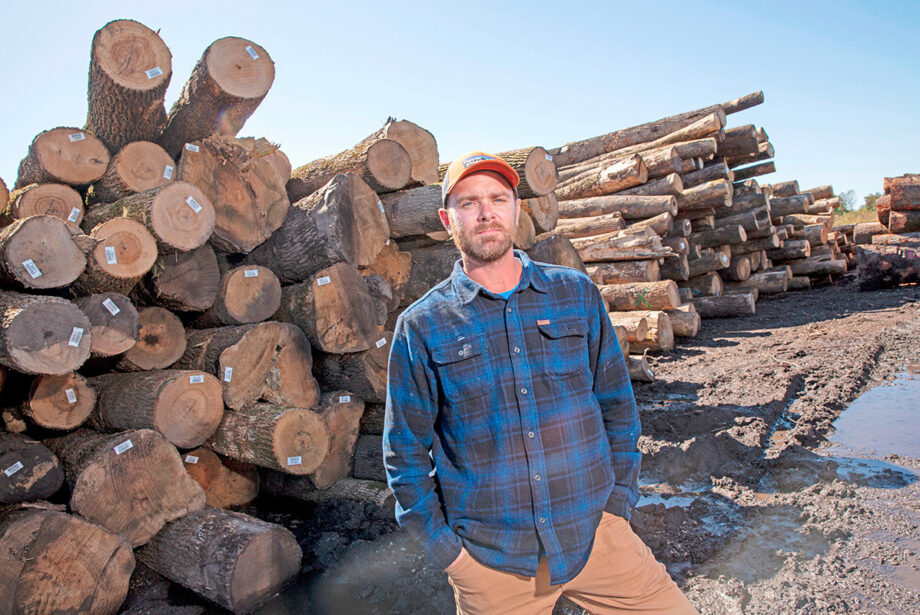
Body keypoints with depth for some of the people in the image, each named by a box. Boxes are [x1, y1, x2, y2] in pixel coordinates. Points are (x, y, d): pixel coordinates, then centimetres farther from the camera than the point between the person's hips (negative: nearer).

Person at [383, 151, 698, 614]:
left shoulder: (577, 293, 1)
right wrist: (446, 548, -3)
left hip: (593, 534, 2)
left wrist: (617, 502, 3)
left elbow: (617, 405, 7)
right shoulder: (421, 328, -5)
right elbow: (405, 451, 0)